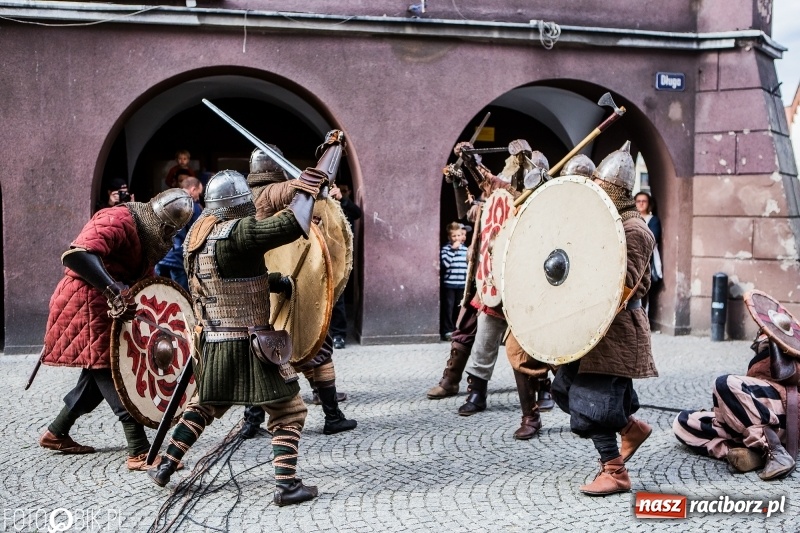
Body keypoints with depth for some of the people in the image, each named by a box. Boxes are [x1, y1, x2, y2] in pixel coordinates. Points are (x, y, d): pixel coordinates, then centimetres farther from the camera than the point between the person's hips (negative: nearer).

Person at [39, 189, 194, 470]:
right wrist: (114, 291, -42)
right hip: (87, 306, -10)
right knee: (111, 372, -12)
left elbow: (143, 276, 13)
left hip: (108, 307, 10)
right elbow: (75, 256, -35)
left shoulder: (149, 234, 11)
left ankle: (56, 433, 31)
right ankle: (139, 452, -12)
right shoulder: (118, 221, -20)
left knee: (100, 374, 16)